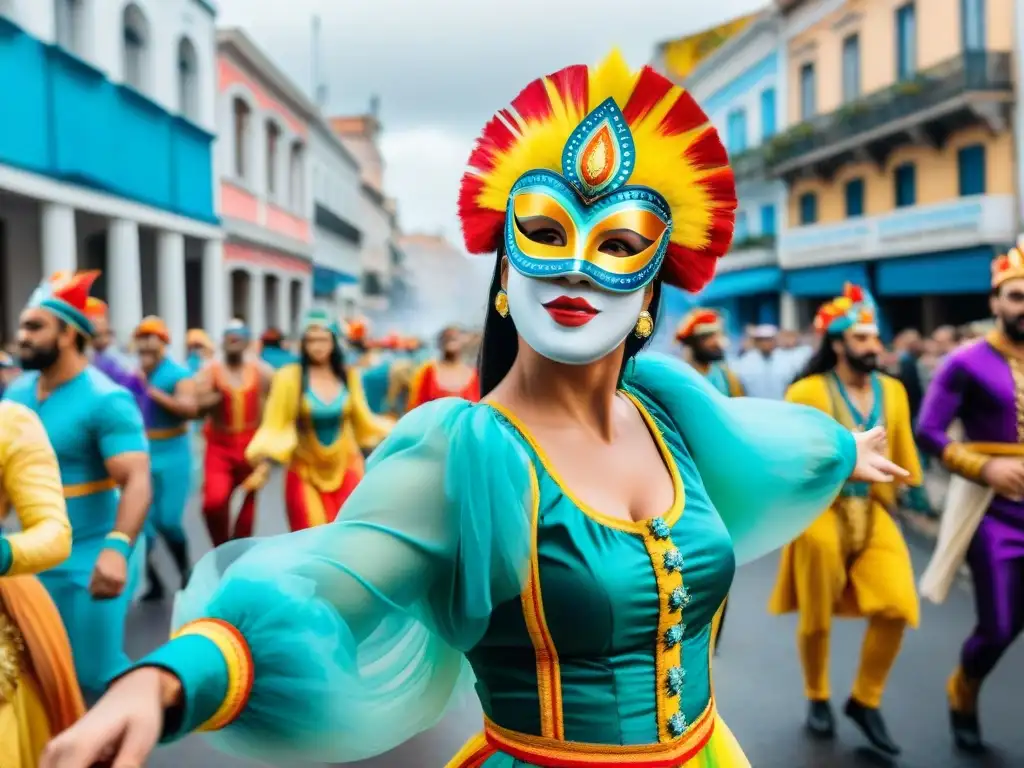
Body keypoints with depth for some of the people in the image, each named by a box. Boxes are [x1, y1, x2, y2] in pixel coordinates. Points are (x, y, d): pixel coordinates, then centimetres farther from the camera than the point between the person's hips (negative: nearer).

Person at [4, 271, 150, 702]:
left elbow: (136, 481, -27)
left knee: (95, 673, 3)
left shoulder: (106, 400, -17)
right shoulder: (16, 393, 4)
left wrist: (117, 548, -43)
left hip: (88, 560, -6)